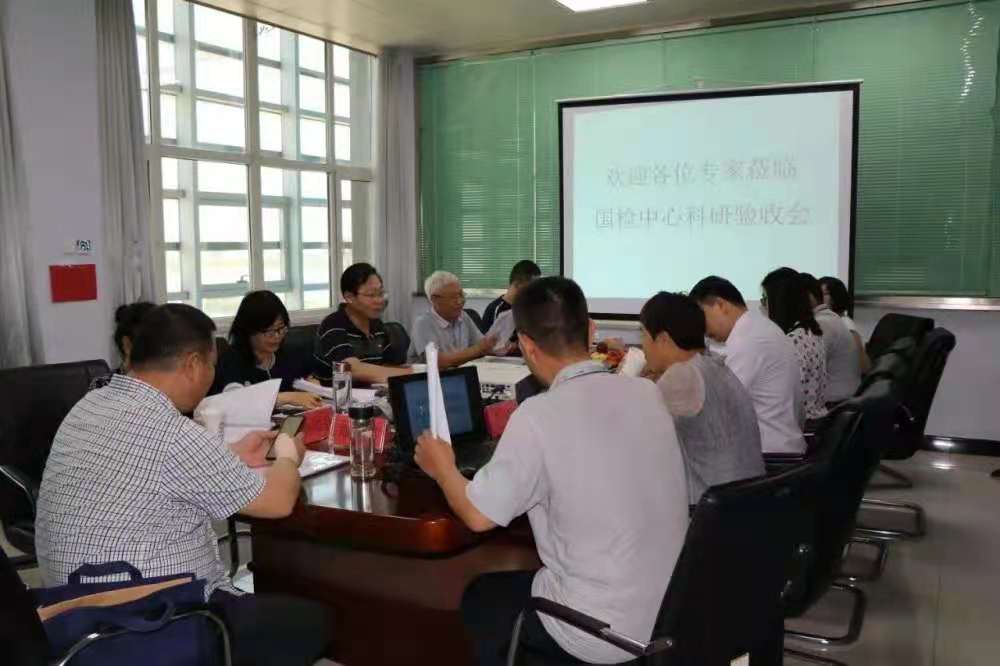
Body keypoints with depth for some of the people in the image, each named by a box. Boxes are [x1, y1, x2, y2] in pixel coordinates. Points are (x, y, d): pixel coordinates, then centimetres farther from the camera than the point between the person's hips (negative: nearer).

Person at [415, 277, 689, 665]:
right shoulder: (647, 394, -2)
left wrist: (443, 469, 8)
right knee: (520, 581, 30)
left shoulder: (540, 415, -21)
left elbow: (478, 515, -12)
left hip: (602, 634, -6)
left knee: (479, 599, 22)